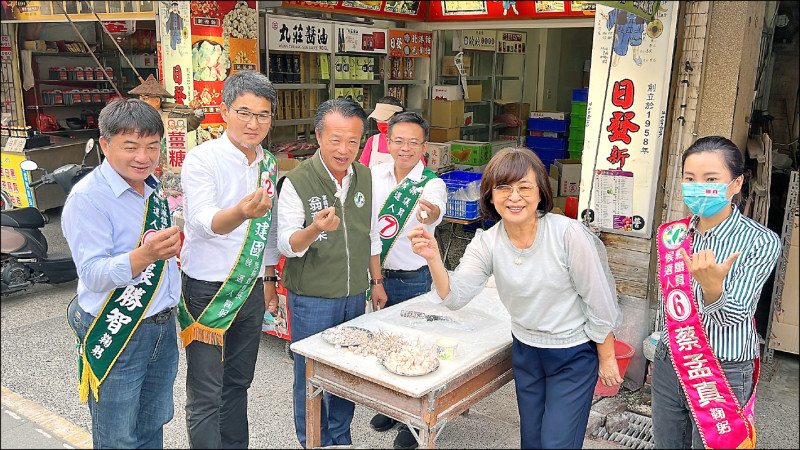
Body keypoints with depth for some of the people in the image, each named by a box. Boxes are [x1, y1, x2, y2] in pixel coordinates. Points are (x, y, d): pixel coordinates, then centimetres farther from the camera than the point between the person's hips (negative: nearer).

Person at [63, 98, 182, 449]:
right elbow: (93, 274, -26)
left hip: (162, 327, 7)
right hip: (117, 337, -7)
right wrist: (145, 255, -41)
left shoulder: (152, 186, 6)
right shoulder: (87, 198, -19)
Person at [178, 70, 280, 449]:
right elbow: (204, 221, -30)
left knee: (238, 382, 19)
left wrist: (269, 279, 18)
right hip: (208, 290, -6)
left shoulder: (269, 164, 5)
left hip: (251, 287, 6)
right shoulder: (202, 159, -14)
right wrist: (241, 212, -50)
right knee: (206, 394, 2)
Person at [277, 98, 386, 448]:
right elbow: (287, 245, -17)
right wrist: (315, 229, -37)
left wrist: (376, 281, 14)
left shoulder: (365, 177, 2)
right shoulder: (297, 181, -14)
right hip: (311, 297, -5)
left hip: (354, 294, 5)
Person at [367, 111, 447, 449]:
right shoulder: (375, 174, -2)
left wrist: (430, 213, -62)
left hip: (413, 279, -4)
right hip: (377, 274, 4)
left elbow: (435, 207, -38)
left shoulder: (431, 183, -15)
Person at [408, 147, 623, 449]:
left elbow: (601, 303, -14)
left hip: (574, 356, -4)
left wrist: (607, 358, -6)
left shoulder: (569, 234, -23)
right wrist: (434, 259, -34)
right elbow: (455, 296, -17)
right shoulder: (487, 243, -9)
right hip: (525, 351, 5)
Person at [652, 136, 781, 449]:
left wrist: (712, 284, -40)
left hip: (724, 374, -4)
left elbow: (733, 317, -19)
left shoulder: (761, 242, -14)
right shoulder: (674, 235, -1)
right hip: (669, 364, 5)